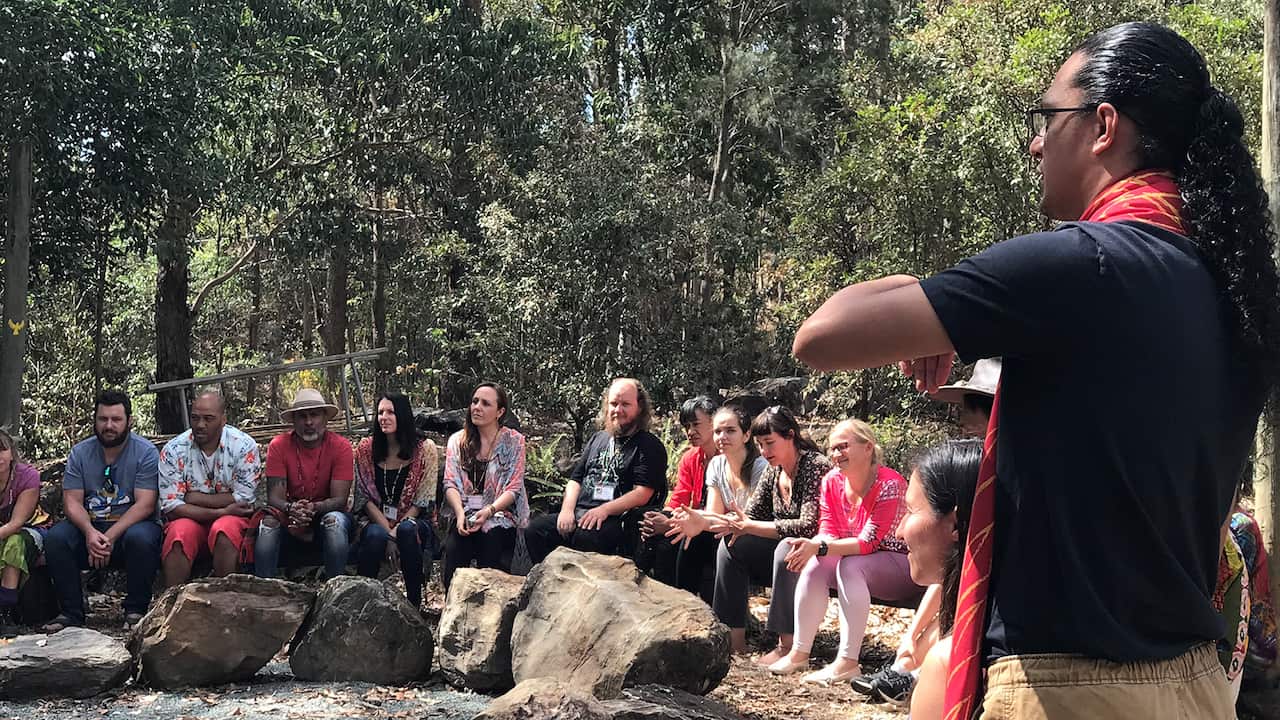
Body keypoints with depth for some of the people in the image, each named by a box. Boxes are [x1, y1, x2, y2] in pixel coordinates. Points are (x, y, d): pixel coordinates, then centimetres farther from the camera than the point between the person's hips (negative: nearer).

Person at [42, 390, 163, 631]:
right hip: (89, 525, 4)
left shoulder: (146, 452, -6)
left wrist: (110, 536, -25)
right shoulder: (80, 453, 5)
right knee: (56, 537, -24)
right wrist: (90, 532, -23)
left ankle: (136, 610, -17)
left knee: (140, 538, -36)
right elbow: (72, 502, -2)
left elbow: (145, 504, -14)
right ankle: (71, 612, -10)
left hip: (130, 524, -3)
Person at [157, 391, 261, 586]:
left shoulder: (244, 446, -7)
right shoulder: (173, 450, -5)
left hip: (232, 519, -1)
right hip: (189, 520, 1)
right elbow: (171, 507, -10)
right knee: (180, 532, -31)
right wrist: (222, 511, -17)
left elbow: (244, 499, -12)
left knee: (223, 529, -34)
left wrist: (193, 498, -11)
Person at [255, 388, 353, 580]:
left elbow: (339, 499, -14)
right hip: (290, 521, 1)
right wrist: (291, 509, -35)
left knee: (335, 521, -34)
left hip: (325, 515, -1)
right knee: (269, 521, -30)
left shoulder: (340, 447, -10)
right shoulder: (279, 445, -6)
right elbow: (274, 498, -12)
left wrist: (314, 508, -35)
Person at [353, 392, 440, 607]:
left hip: (412, 522, -1)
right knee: (376, 536, -35)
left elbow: (422, 501, -3)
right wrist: (388, 533, -13)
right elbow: (365, 498, -1)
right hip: (374, 521, 1)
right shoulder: (366, 449, 3)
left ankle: (414, 603, -24)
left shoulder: (425, 450, -2)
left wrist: (397, 530, -15)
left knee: (406, 530, -36)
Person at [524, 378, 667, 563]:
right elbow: (575, 479, 23)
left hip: (616, 520, -6)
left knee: (585, 536, -37)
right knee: (535, 529, -18)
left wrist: (604, 510, -19)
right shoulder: (598, 439, 25)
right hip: (579, 513, 6)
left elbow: (643, 493, -8)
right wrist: (567, 510, 3)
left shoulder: (650, 446, 3)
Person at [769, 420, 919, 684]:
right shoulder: (831, 482, -2)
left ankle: (848, 661, -31)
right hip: (861, 566, 7)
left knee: (850, 565, -32)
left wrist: (819, 547, -36)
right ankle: (799, 652, -12)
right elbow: (828, 534, -3)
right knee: (815, 565, -18)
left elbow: (867, 543, -27)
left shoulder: (889, 484, -23)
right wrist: (809, 545, -27)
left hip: (903, 565, -6)